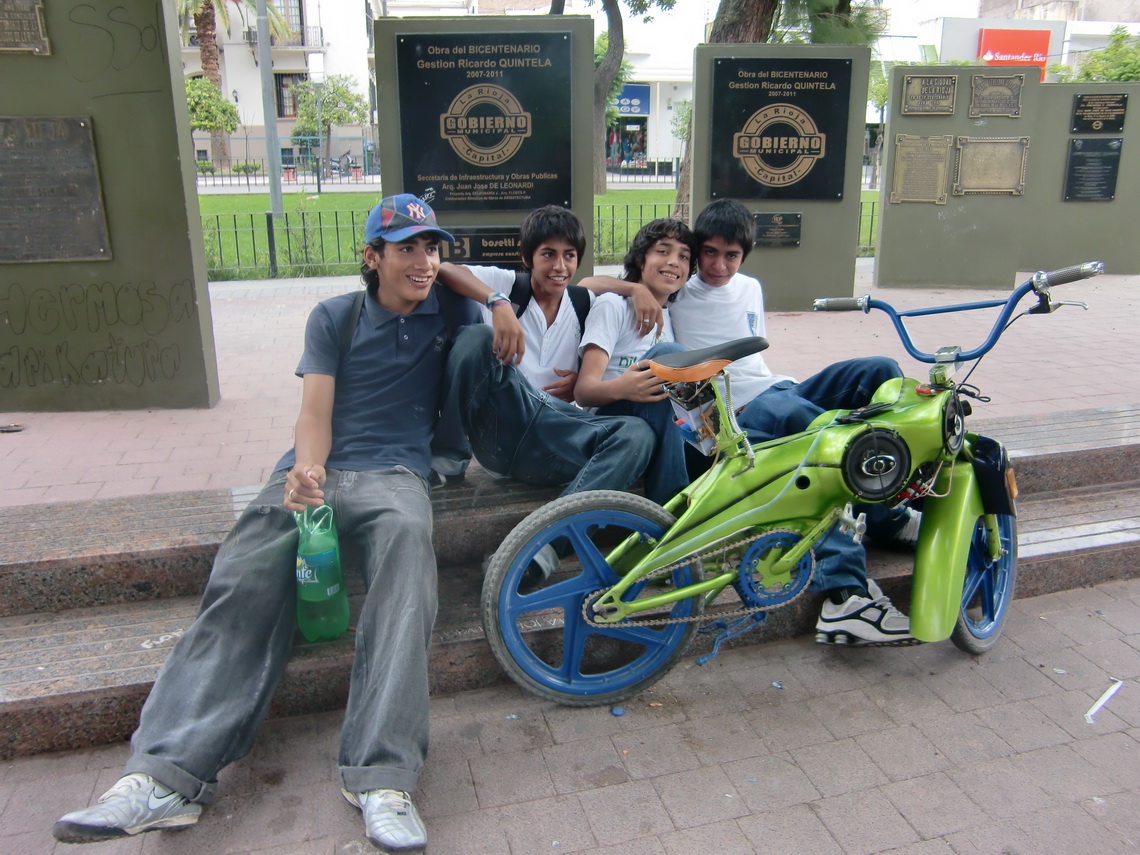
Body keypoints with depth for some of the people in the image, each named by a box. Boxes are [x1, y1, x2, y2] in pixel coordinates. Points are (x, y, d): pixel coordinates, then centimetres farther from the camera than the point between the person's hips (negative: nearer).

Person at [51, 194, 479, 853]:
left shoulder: (449, 312, 15)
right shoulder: (335, 318, 15)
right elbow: (315, 411, 3)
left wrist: (448, 271, 17)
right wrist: (306, 471, -18)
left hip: (393, 473, -2)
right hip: (314, 469, 2)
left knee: (407, 534, -39)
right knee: (245, 581, -27)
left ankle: (383, 778, -47)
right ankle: (168, 776, -35)